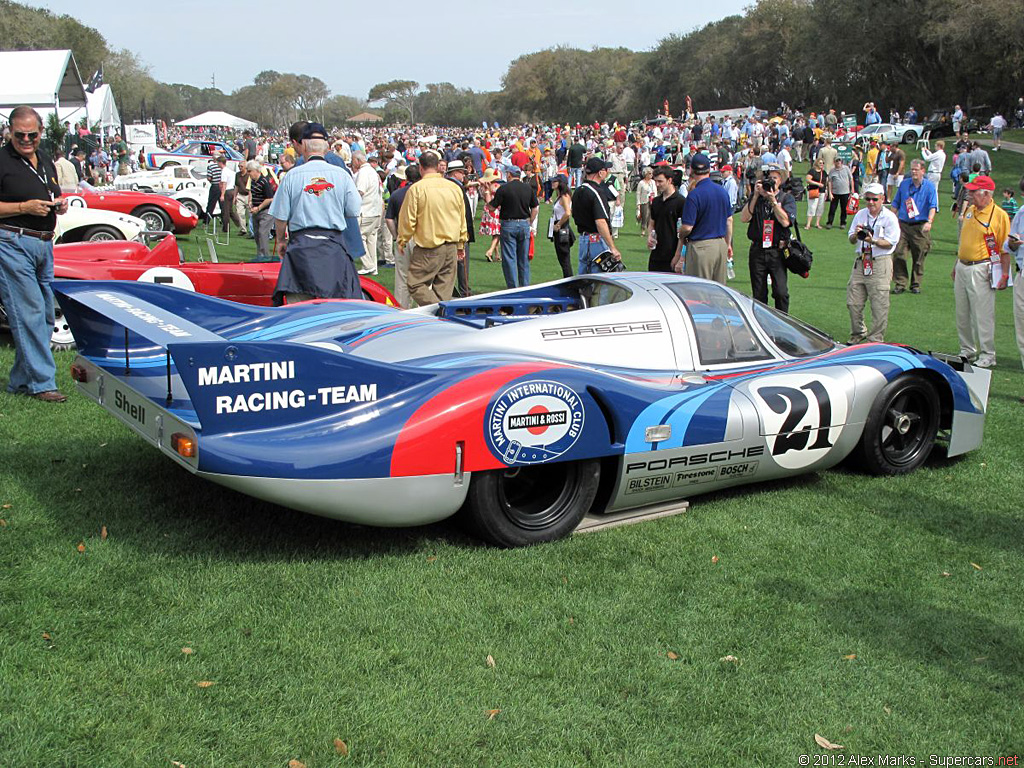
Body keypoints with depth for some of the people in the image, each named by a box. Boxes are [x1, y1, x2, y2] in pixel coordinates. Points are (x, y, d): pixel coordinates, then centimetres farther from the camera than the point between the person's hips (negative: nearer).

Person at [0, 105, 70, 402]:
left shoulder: (47, 162, 16)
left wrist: (59, 205, 6)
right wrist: (25, 207, -19)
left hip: (44, 244, 8)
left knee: (45, 315, 10)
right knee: (29, 312, -10)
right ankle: (42, 383, -6)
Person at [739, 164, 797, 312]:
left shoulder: (787, 198, 4)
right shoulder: (756, 197, 10)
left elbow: (785, 221, -12)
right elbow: (744, 218, -4)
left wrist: (773, 200, -13)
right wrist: (756, 196, -8)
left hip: (777, 251, -2)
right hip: (757, 251, 2)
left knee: (781, 292, -10)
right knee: (758, 294, 7)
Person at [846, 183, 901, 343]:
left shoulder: (889, 217, -2)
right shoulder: (860, 214, 12)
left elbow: (890, 243, -8)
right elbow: (851, 239, 12)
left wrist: (873, 241, -24)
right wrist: (856, 235, -11)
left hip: (880, 263, -5)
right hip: (860, 261, 5)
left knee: (879, 305, -5)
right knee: (853, 302, 6)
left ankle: (876, 339, 3)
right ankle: (858, 333, 24)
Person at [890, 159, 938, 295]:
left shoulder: (929, 186, 0)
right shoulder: (904, 184, 9)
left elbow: (933, 207, -8)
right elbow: (896, 204, 18)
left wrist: (929, 222, -24)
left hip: (920, 227, -2)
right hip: (903, 225, 2)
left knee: (919, 257, 4)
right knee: (898, 254, -8)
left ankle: (916, 285, 16)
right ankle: (900, 284, -1)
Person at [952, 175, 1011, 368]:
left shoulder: (999, 216, -11)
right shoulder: (970, 211, 11)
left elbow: (1005, 249, -11)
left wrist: (1005, 275, -14)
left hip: (981, 270, -7)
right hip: (962, 267, 7)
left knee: (983, 315, -5)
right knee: (962, 314, 13)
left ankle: (988, 355, 4)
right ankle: (967, 351, 25)